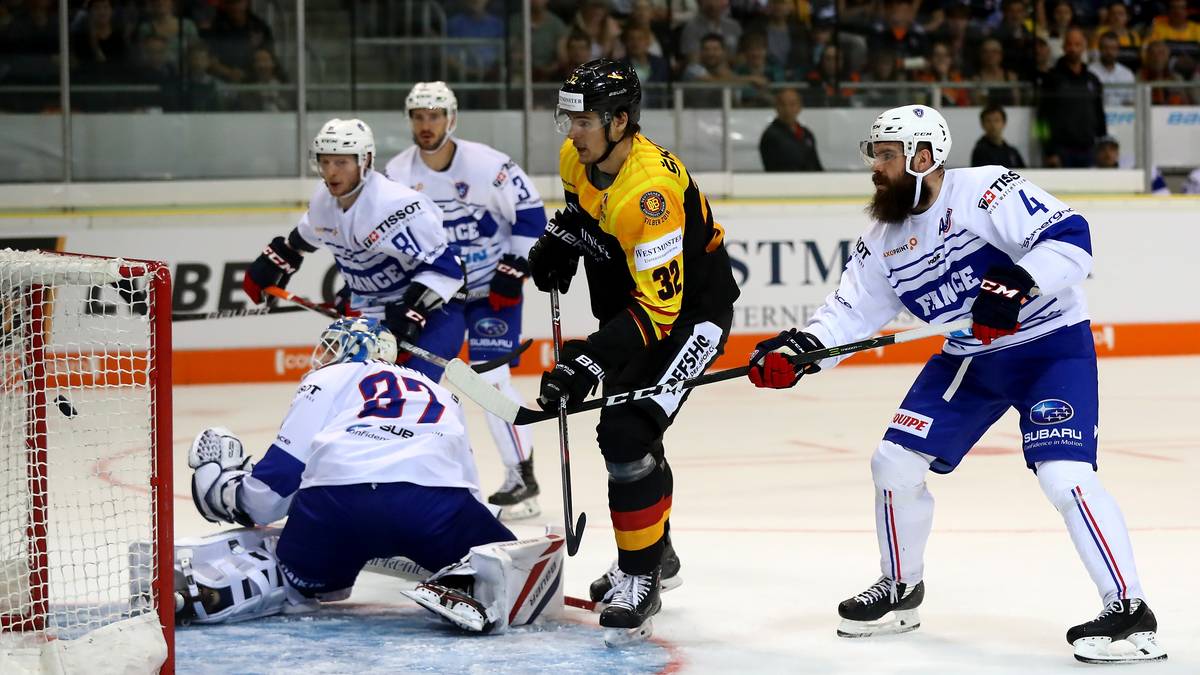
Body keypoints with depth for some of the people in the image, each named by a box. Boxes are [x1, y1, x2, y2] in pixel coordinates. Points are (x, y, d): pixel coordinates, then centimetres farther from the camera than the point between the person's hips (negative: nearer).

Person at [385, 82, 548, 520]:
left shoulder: (487, 165, -18)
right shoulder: (397, 174, -5)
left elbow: (531, 215, -10)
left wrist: (514, 272, -14)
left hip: (492, 289, -6)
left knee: (490, 378, -15)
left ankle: (522, 476, -6)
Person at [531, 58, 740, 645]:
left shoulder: (650, 192, -35)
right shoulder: (578, 158, -8)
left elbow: (660, 305, -37)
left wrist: (593, 359, -44)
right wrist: (560, 239, -1)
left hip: (690, 310, -9)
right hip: (631, 301, 9)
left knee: (628, 433, -20)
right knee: (626, 428, 19)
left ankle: (640, 580, -9)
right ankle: (655, 554, 41)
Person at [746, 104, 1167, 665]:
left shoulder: (984, 191, -20)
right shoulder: (883, 240, 3)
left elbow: (1069, 237, -27)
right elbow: (849, 311, 4)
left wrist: (1017, 285, -40)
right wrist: (797, 349, -13)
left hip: (1052, 347, -8)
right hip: (968, 360, 8)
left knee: (1063, 474, -24)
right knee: (895, 461, 4)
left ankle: (1128, 611, -18)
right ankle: (901, 589, 25)